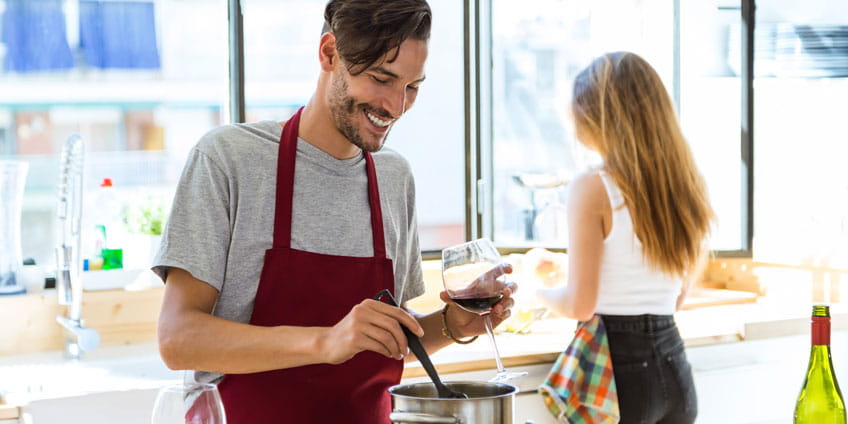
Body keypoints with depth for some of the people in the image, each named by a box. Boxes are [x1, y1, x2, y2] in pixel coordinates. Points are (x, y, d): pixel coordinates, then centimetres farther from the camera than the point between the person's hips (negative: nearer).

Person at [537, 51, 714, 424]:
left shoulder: (593, 188, -12)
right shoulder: (685, 184, 7)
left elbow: (580, 305, -12)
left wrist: (540, 292, 9)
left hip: (618, 364, -6)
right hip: (674, 367, 7)